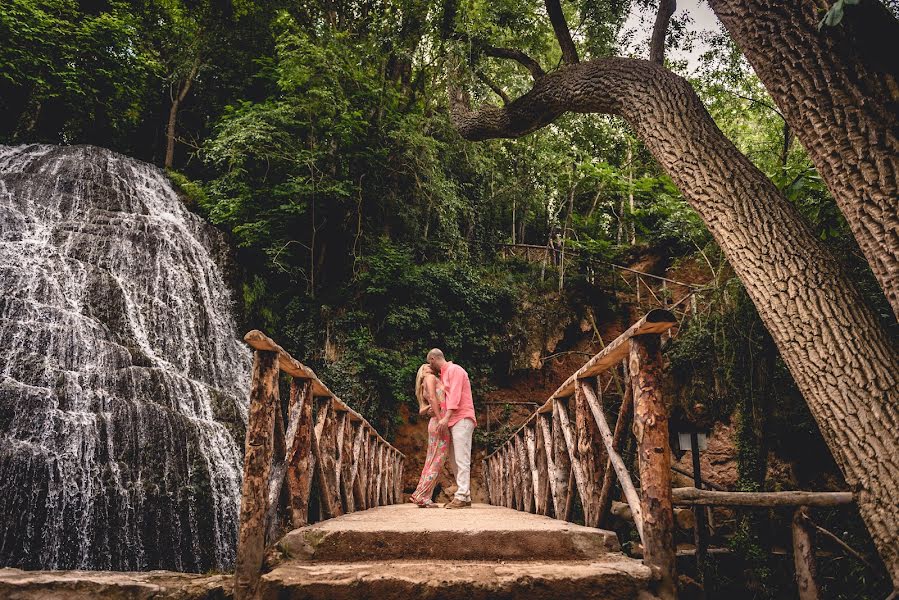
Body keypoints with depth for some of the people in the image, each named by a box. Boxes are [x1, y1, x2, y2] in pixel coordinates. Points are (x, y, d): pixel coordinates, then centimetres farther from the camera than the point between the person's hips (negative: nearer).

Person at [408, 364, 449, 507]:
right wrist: (440, 419, -20)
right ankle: (420, 495, -9)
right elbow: (432, 397, -13)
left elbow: (421, 411, 21)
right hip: (440, 422, -9)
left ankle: (424, 498, 8)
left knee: (432, 462, 8)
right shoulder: (430, 378, 3)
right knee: (437, 461, -8)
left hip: (436, 424, 9)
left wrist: (430, 407, 3)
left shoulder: (424, 388, 26)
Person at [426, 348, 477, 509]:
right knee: (453, 460, 8)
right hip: (453, 422, 10)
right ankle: (465, 496, 10)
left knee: (461, 459, -12)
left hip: (462, 419, -10)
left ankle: (461, 497, -14)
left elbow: (455, 395, -17)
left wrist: (446, 417, -25)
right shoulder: (443, 375, 23)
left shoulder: (454, 370, -5)